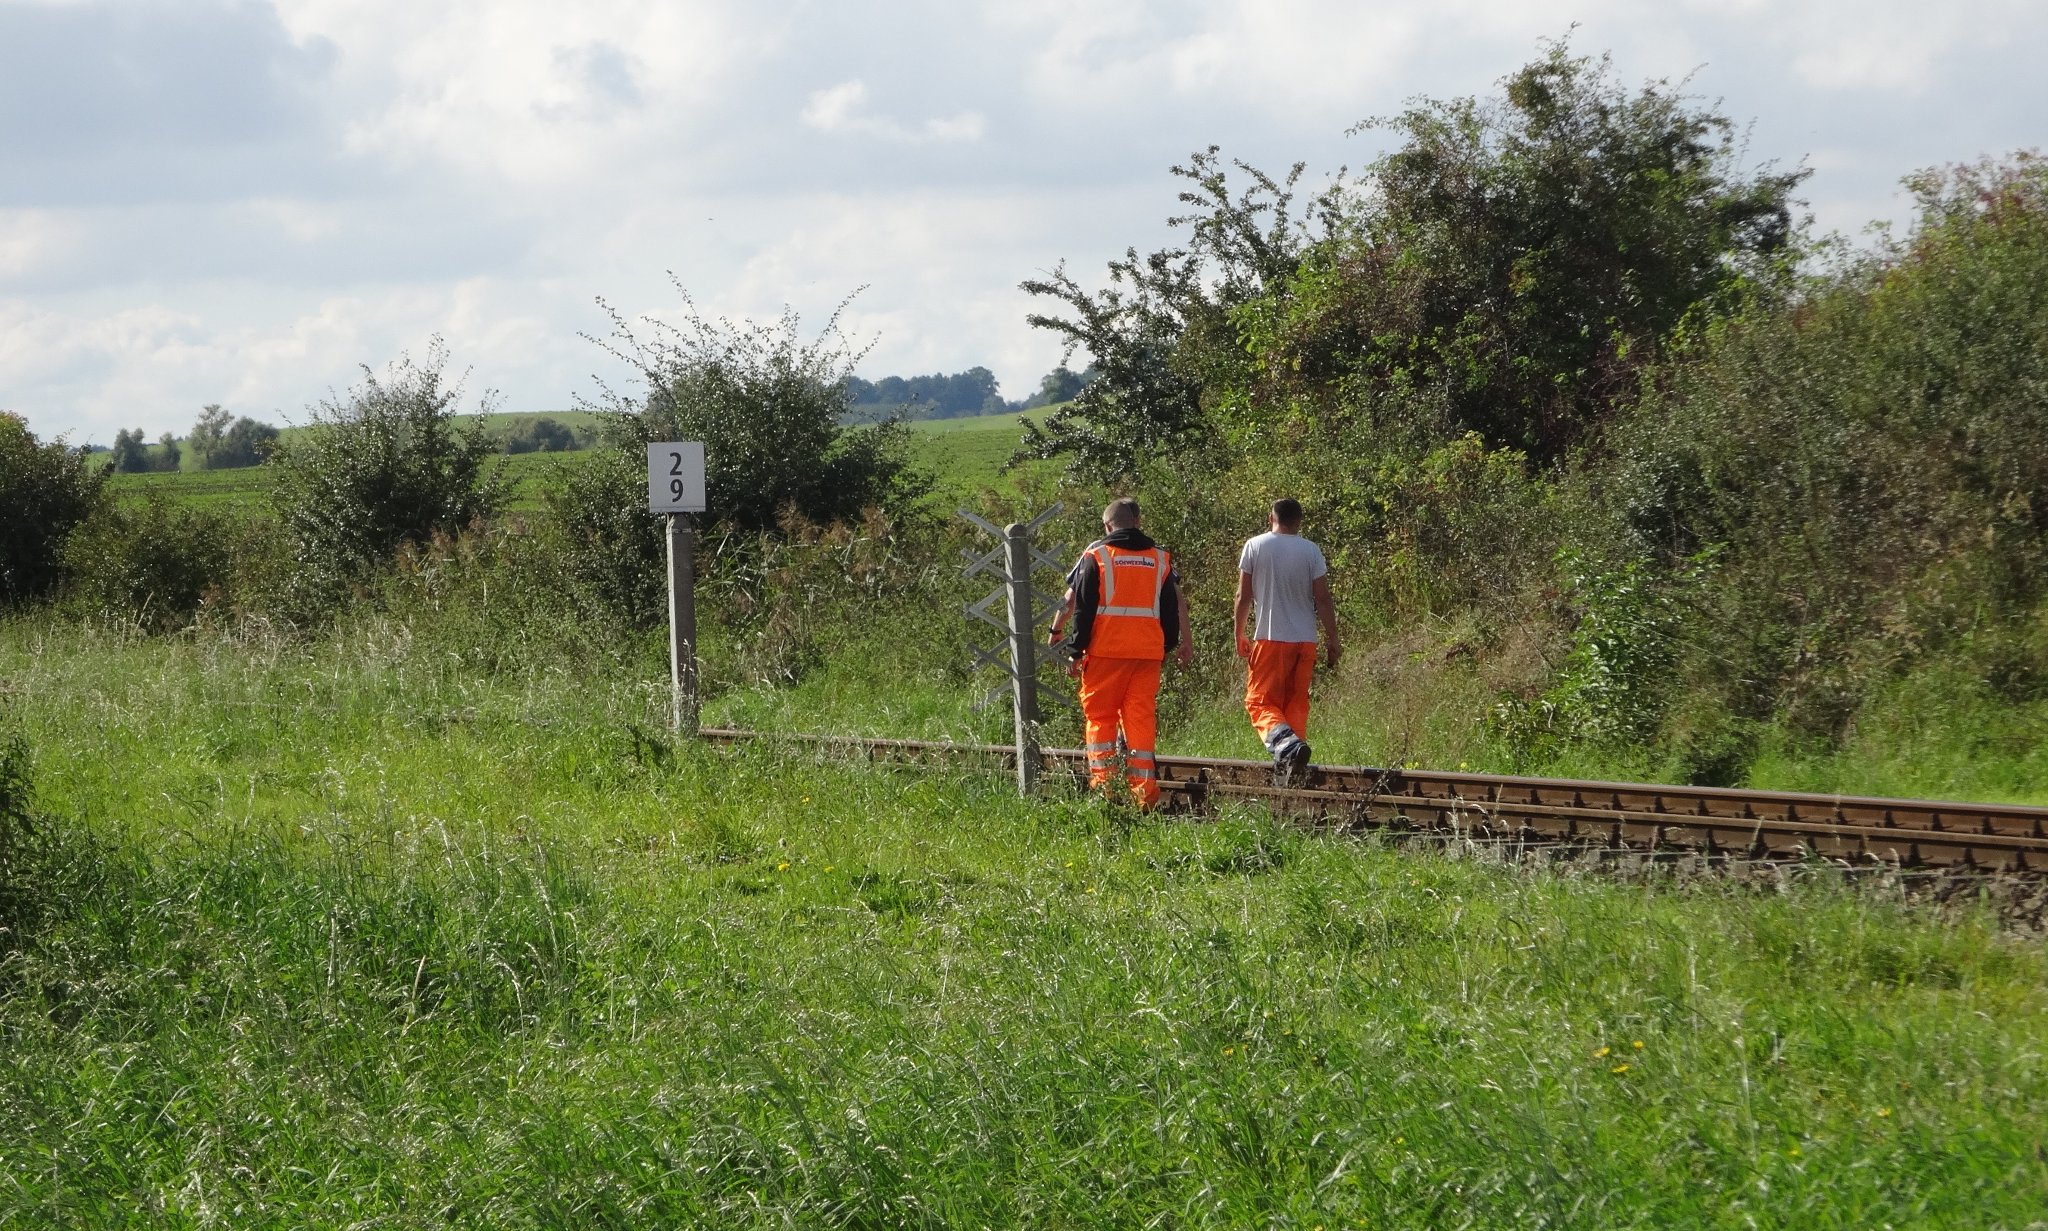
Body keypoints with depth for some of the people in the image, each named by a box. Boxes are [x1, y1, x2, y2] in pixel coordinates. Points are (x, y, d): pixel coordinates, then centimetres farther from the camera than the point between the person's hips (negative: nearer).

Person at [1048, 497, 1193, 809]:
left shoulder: (1096, 554, 2)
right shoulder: (1160, 558, 13)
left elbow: (1075, 602, 0)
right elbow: (1174, 604, 14)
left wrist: (1075, 650, 5)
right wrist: (1184, 641, 22)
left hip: (1106, 648, -3)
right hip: (1149, 650, 3)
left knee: (1100, 716, 5)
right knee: (1142, 717, 4)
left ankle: (1102, 781, -4)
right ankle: (1144, 791, -1)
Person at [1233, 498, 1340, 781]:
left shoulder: (1255, 546, -1)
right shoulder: (1311, 551, 2)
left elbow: (1244, 596, 0)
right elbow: (1323, 599, 0)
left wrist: (1239, 635, 10)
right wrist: (1332, 640, 6)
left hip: (1270, 638, -3)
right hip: (1305, 640, 3)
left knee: (1260, 702, -1)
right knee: (1297, 703, 12)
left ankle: (1284, 740, -28)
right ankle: (1291, 765, 6)